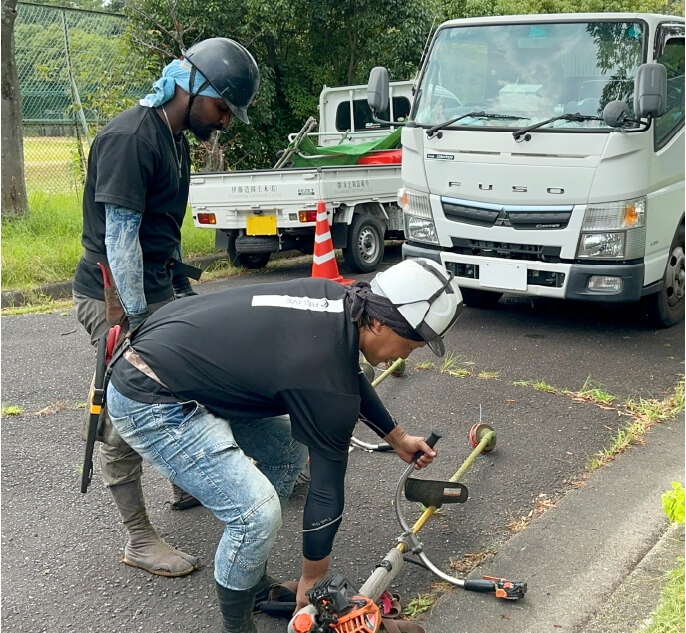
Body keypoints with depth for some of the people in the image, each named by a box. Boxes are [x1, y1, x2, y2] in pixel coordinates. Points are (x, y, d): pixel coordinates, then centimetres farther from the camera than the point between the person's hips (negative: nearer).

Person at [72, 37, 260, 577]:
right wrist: (135, 320, -21)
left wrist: (182, 285, 22)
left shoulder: (176, 139, 11)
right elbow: (120, 237, -23)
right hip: (115, 300, -10)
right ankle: (139, 541, 10)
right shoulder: (130, 139, -20)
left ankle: (186, 486, 42)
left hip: (157, 294, 10)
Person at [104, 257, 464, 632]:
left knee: (288, 450, 15)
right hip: (149, 403, -10)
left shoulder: (334, 298, 1)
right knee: (257, 512, -18)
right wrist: (313, 578, 4)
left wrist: (397, 437, 31)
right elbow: (327, 486, -10)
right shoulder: (329, 386, -23)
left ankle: (254, 582, 28)